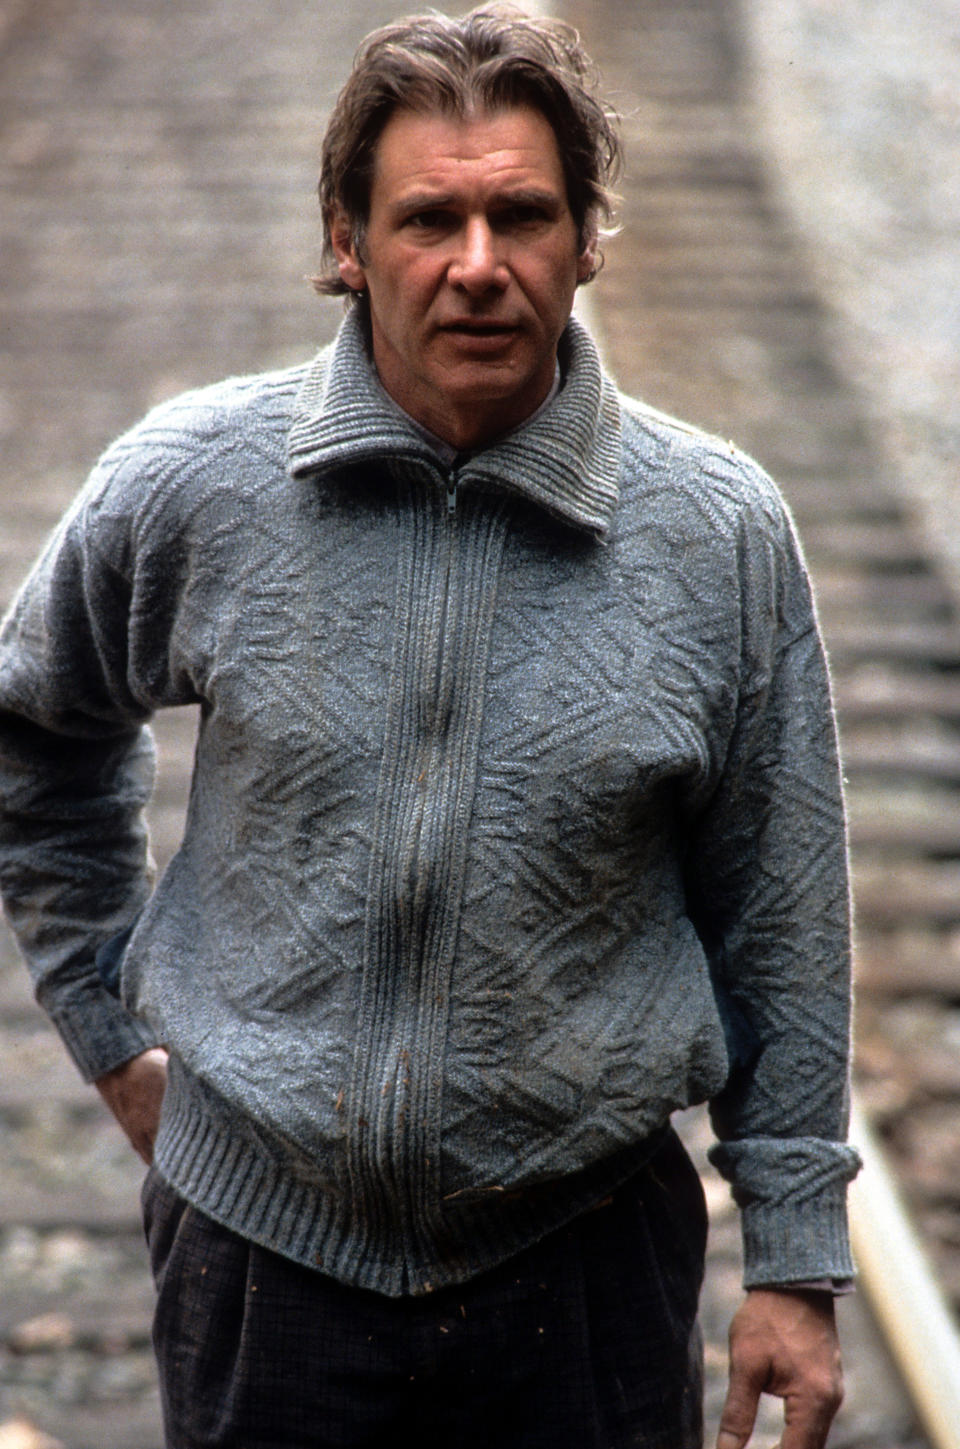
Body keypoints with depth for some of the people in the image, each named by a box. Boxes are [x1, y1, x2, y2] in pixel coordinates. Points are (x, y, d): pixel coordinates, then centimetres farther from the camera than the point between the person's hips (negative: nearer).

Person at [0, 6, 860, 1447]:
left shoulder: (720, 530, -8)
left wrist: (795, 1264, 1)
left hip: (584, 1256, 0)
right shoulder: (185, 484, -8)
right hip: (260, 1236, 1)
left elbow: (779, 915, -1)